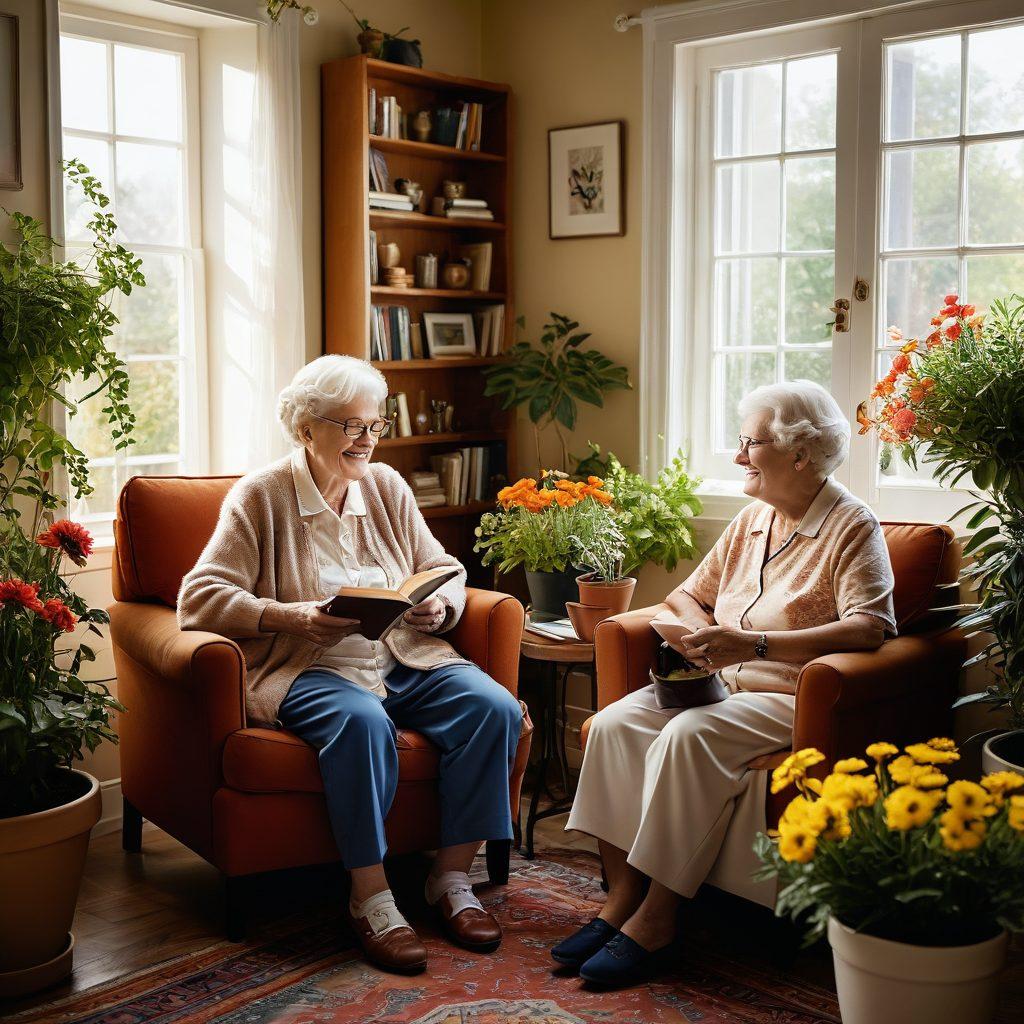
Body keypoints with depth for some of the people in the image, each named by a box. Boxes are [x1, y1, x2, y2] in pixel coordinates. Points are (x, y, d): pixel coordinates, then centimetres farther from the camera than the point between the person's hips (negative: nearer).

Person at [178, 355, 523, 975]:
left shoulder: (388, 487, 13)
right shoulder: (260, 497, -1)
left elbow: (445, 572, 15)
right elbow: (199, 598, -9)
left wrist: (440, 607, -9)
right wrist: (288, 616, -24)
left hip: (403, 659, 5)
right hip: (307, 668, -5)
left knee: (494, 707, -21)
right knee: (362, 721, -37)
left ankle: (453, 877, -8)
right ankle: (371, 897, -22)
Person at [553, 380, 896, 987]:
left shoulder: (852, 527, -7)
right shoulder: (752, 521, 16)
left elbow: (870, 628, -22)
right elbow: (688, 595, 24)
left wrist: (754, 644, -29)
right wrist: (707, 637, -1)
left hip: (791, 697, -7)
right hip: (723, 684, 8)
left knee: (688, 737, -33)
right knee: (615, 723, -16)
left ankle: (657, 921, -22)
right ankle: (622, 900, -14)